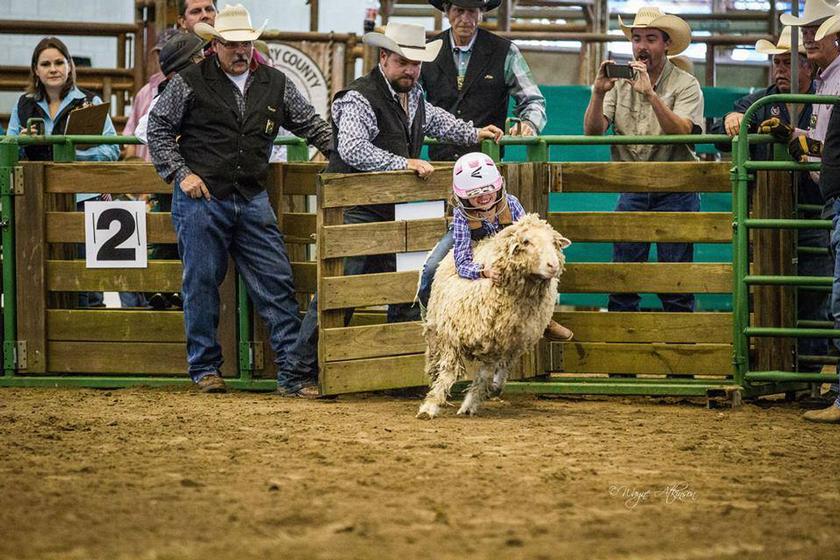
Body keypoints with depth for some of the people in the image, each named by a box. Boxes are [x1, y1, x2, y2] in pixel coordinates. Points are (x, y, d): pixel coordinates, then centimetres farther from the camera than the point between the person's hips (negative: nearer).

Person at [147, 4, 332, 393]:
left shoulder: (275, 84, 8)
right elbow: (158, 127, 2)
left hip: (252, 200, 3)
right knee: (201, 284, 2)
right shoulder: (190, 83, -2)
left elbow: (311, 124, 17)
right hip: (201, 200, -3)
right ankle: (204, 368, 14)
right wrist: (180, 173, -6)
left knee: (276, 282, 0)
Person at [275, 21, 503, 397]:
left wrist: (473, 134, 30)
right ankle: (296, 376, -5)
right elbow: (352, 148, -30)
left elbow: (434, 120, 37)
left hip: (394, 212, 9)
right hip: (356, 213, -9)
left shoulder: (414, 96, 13)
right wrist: (403, 163, -29)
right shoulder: (360, 98, -17)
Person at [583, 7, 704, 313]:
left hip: (675, 193, -3)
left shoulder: (685, 85, -4)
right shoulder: (619, 82, 7)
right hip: (632, 193, 3)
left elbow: (682, 131, -21)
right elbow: (592, 131, -2)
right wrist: (599, 93, -18)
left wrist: (651, 94, -28)